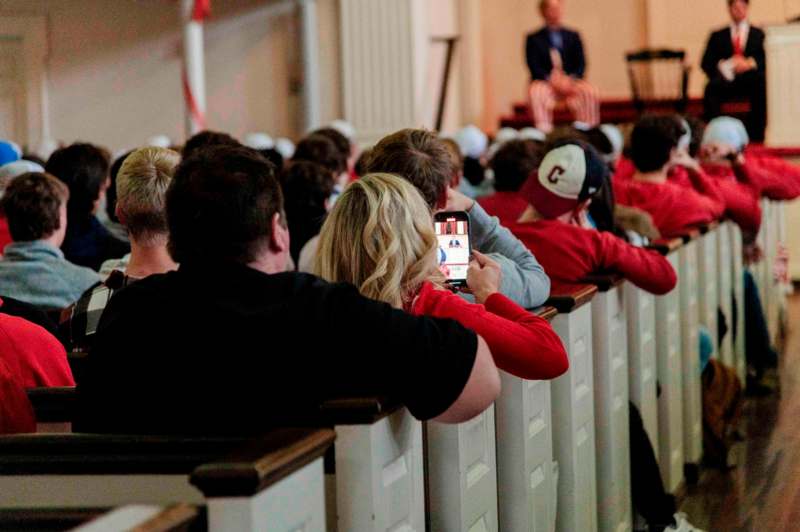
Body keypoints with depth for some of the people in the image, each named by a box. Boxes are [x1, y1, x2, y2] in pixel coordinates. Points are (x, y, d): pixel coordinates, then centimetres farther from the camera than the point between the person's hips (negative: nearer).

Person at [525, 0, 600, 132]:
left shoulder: (573, 36, 17)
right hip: (545, 82, -2)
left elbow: (581, 64, 7)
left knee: (590, 92, -29)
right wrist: (552, 80, -18)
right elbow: (534, 67, -1)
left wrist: (570, 79, -13)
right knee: (537, 93, -36)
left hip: (571, 81, 2)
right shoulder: (534, 39, 10)